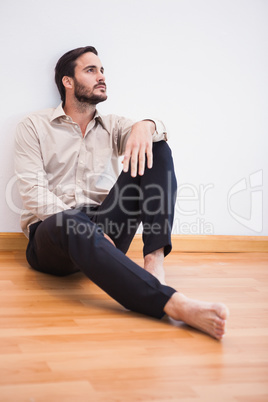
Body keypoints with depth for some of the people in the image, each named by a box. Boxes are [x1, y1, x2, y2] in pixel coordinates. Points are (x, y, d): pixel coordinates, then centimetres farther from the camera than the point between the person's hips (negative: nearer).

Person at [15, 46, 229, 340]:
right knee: (71, 224, -41)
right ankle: (173, 303, -52)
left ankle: (154, 257, -29)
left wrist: (145, 126, -27)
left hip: (103, 229, 4)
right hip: (51, 234, -3)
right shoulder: (34, 126, 9)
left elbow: (157, 132, -1)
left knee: (155, 150, -10)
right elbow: (33, 193, -5)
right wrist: (83, 226, -20)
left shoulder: (112, 126, 21)